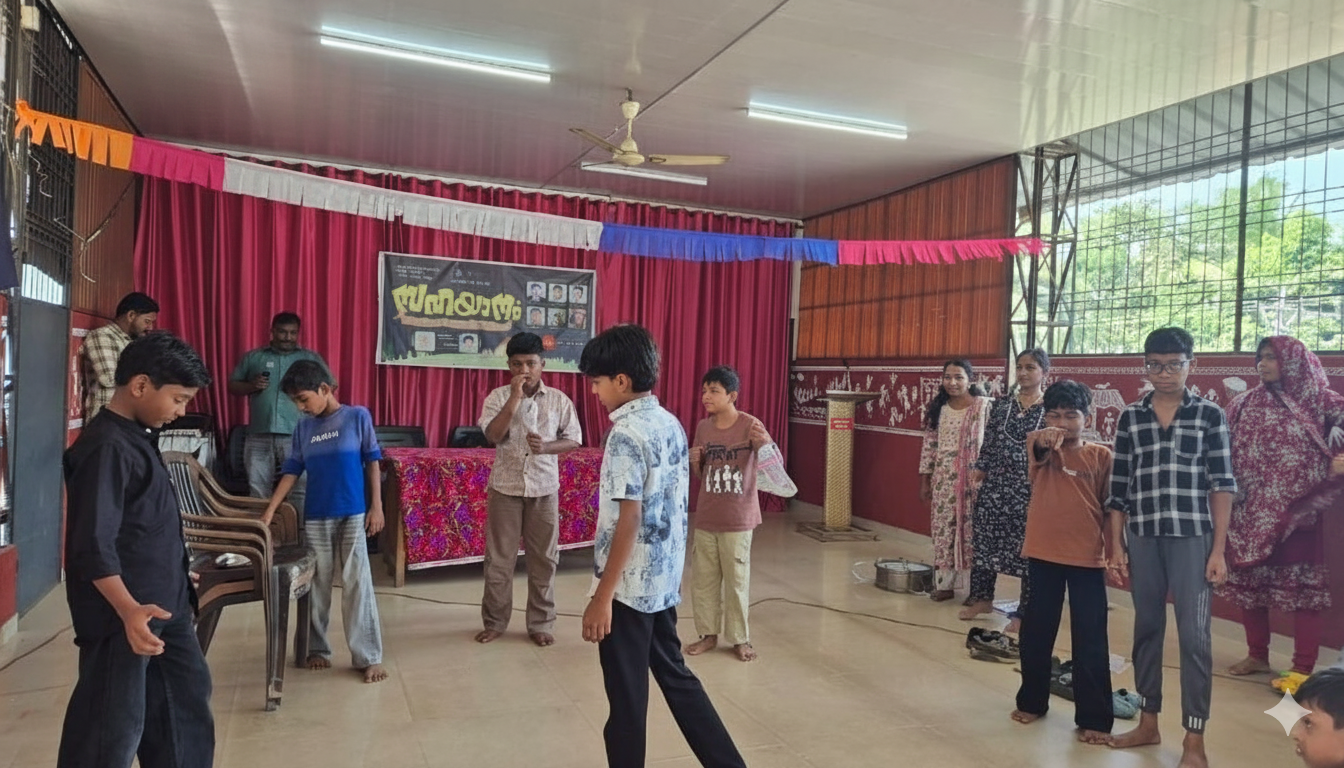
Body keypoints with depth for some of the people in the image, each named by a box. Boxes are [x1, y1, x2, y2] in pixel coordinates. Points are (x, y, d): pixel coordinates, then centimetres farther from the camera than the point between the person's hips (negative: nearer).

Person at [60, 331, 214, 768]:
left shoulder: (138, 436, 10)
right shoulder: (106, 447, -19)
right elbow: (93, 544, -26)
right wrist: (129, 611, -37)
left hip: (165, 604, 9)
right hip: (122, 615, -9)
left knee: (187, 695, 18)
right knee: (114, 726, 2)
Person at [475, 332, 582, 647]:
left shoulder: (559, 399, -1)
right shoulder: (498, 397, -3)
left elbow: (574, 439, 1)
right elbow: (493, 435, -17)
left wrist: (546, 447, -18)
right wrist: (515, 396, -22)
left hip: (544, 488, 1)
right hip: (505, 487, 0)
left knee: (544, 558, 7)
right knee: (499, 557, 8)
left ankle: (541, 623, 20)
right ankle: (494, 621, 23)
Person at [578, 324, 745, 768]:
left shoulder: (627, 433, -19)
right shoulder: (672, 424, 7)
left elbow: (628, 520, -22)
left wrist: (601, 596, -18)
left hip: (630, 585, -9)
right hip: (665, 580, 9)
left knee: (626, 697, 7)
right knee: (675, 675, 21)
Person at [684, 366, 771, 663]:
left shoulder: (750, 425, -11)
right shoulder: (703, 427, 3)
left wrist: (764, 443, -40)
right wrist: (694, 462, -11)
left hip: (737, 519, -4)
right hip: (705, 517, 5)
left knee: (736, 580, 5)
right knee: (702, 579, 11)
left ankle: (740, 638, 20)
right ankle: (708, 633, 26)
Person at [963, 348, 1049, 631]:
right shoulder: (1001, 404, 7)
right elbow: (988, 444, 9)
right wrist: (979, 471, 1)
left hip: (1030, 489, -4)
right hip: (995, 484, 4)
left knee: (1029, 548, 3)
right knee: (984, 540, 10)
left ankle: (1024, 612, 16)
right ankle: (982, 598, 28)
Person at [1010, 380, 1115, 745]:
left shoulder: (1101, 455, -1)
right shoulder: (1041, 447, -2)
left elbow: (1109, 506, 4)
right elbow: (1038, 449, -27)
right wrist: (1046, 439, -50)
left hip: (1087, 558, -1)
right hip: (1043, 554, 1)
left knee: (1090, 641, 4)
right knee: (1036, 632, 12)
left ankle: (1094, 718, 16)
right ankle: (1032, 701, 30)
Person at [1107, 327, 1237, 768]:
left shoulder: (1210, 415, 1)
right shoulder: (1130, 418, 6)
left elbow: (1222, 485, -1)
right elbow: (1118, 488, 7)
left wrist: (1219, 550, -6)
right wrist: (1116, 545, 5)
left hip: (1192, 538, -2)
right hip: (1143, 538, 3)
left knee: (1195, 636, -1)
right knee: (1146, 629, 12)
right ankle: (1148, 723, 25)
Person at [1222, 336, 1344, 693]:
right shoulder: (1245, 405, 6)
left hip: (1297, 510, -3)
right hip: (1252, 510, 4)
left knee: (1303, 585, 1)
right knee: (1249, 582, 10)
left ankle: (1302, 669, 10)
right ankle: (1257, 655, 26)